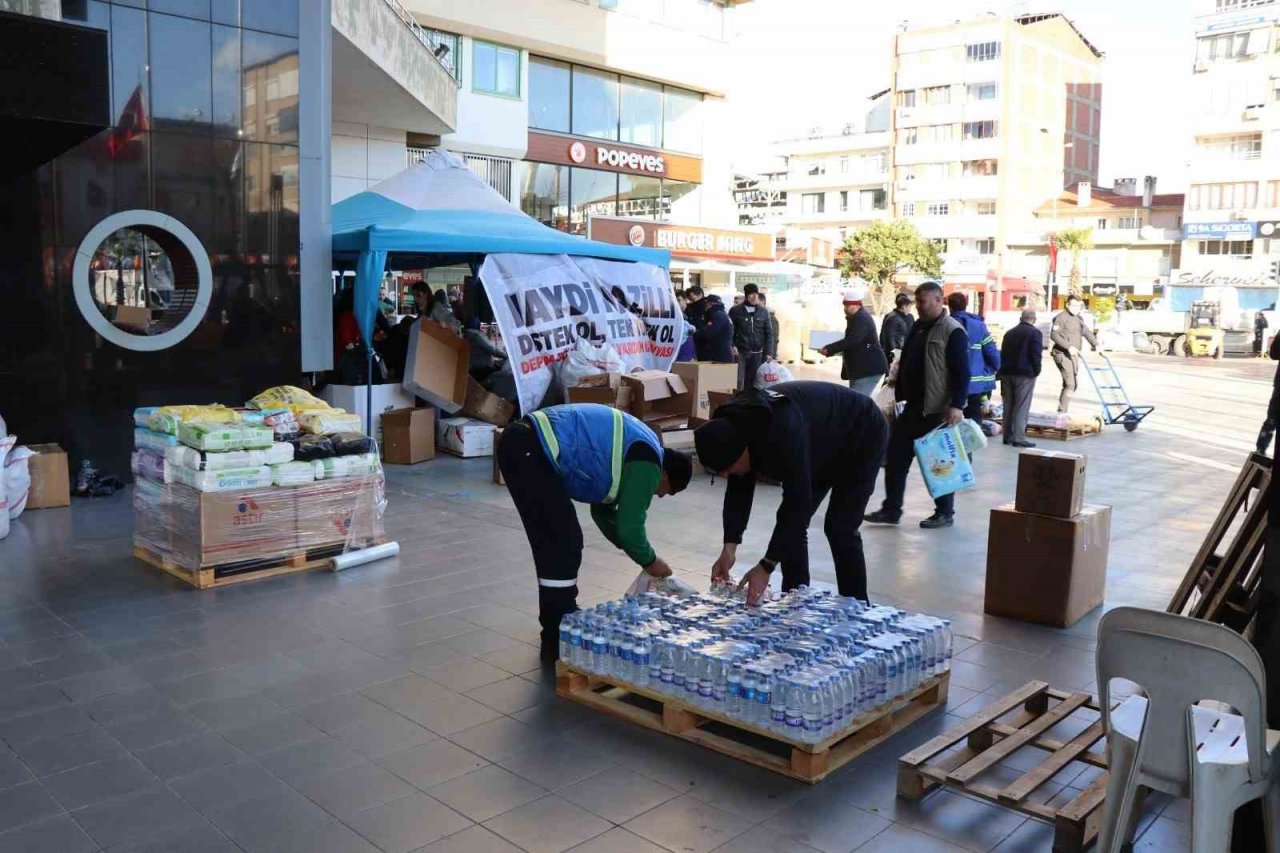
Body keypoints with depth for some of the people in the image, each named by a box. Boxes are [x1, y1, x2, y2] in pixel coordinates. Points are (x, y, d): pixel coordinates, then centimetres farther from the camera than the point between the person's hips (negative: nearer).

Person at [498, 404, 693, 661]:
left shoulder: (631, 450, 24)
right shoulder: (646, 463, -4)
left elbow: (603, 509, 33)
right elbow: (629, 525, -4)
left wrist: (642, 553, 34)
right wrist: (650, 561, 15)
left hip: (522, 443, 10)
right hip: (530, 451, -10)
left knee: (554, 544, 18)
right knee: (563, 547, -4)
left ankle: (561, 622, 30)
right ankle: (557, 641, 4)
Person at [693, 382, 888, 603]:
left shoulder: (783, 431, -44)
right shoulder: (735, 426, -18)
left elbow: (797, 501, -42)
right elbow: (739, 490, -11)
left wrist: (766, 567, -40)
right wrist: (729, 549, -20)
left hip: (862, 436, -8)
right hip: (824, 445, 8)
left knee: (839, 529, -14)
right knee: (793, 521, 2)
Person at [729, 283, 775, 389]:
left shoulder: (764, 311, 8)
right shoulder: (735, 311, 2)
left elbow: (769, 333, 8)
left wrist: (768, 353, 0)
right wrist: (732, 346, -12)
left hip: (757, 354, 2)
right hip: (740, 352, -2)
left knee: (754, 382, 4)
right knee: (739, 382, -6)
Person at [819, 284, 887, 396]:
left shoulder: (862, 319, -17)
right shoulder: (856, 317, 16)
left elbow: (851, 340, -29)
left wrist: (828, 349, -27)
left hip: (869, 368, -11)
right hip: (861, 368, 11)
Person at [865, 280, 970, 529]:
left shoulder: (953, 332, -12)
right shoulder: (917, 328, 13)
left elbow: (962, 373, -17)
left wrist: (957, 405, -24)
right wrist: (898, 395, 18)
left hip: (939, 411, -8)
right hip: (912, 407, 8)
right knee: (895, 457, 7)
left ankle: (945, 512, 16)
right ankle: (891, 509, 15)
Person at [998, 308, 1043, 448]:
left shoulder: (1009, 333, 15)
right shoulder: (1035, 333, -6)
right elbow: (1036, 355, -14)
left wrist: (1003, 371, 15)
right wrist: (1036, 371, -3)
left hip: (1007, 373, 6)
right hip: (1025, 374, -6)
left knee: (1008, 405, 11)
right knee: (1021, 407, -5)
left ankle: (1007, 435, 14)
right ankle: (1018, 438, -7)